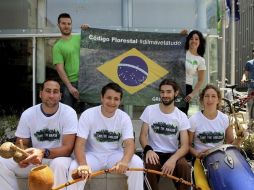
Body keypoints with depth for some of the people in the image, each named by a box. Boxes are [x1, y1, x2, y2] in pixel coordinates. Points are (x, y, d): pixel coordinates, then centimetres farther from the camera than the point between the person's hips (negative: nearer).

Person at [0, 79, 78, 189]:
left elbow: (68, 148, -19)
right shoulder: (28, 114, -5)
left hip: (58, 157, -3)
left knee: (59, 164, -38)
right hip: (33, 159, 3)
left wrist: (43, 153, -37)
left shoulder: (69, 113, -14)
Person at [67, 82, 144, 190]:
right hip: (93, 155, -1)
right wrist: (83, 164, -41)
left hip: (115, 155, 2)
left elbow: (129, 144, -18)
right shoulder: (88, 115, -13)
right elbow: (80, 144, -20)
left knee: (137, 163, -24)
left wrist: (124, 161, -42)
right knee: (75, 168, -31)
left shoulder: (124, 118, -7)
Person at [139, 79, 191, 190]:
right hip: (154, 152, 0)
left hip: (173, 153, 1)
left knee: (184, 167, -32)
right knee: (150, 166, -35)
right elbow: (143, 135, 0)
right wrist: (148, 149, -23)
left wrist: (173, 159, -28)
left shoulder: (182, 116, 0)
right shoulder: (149, 110, 0)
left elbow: (185, 146, -7)